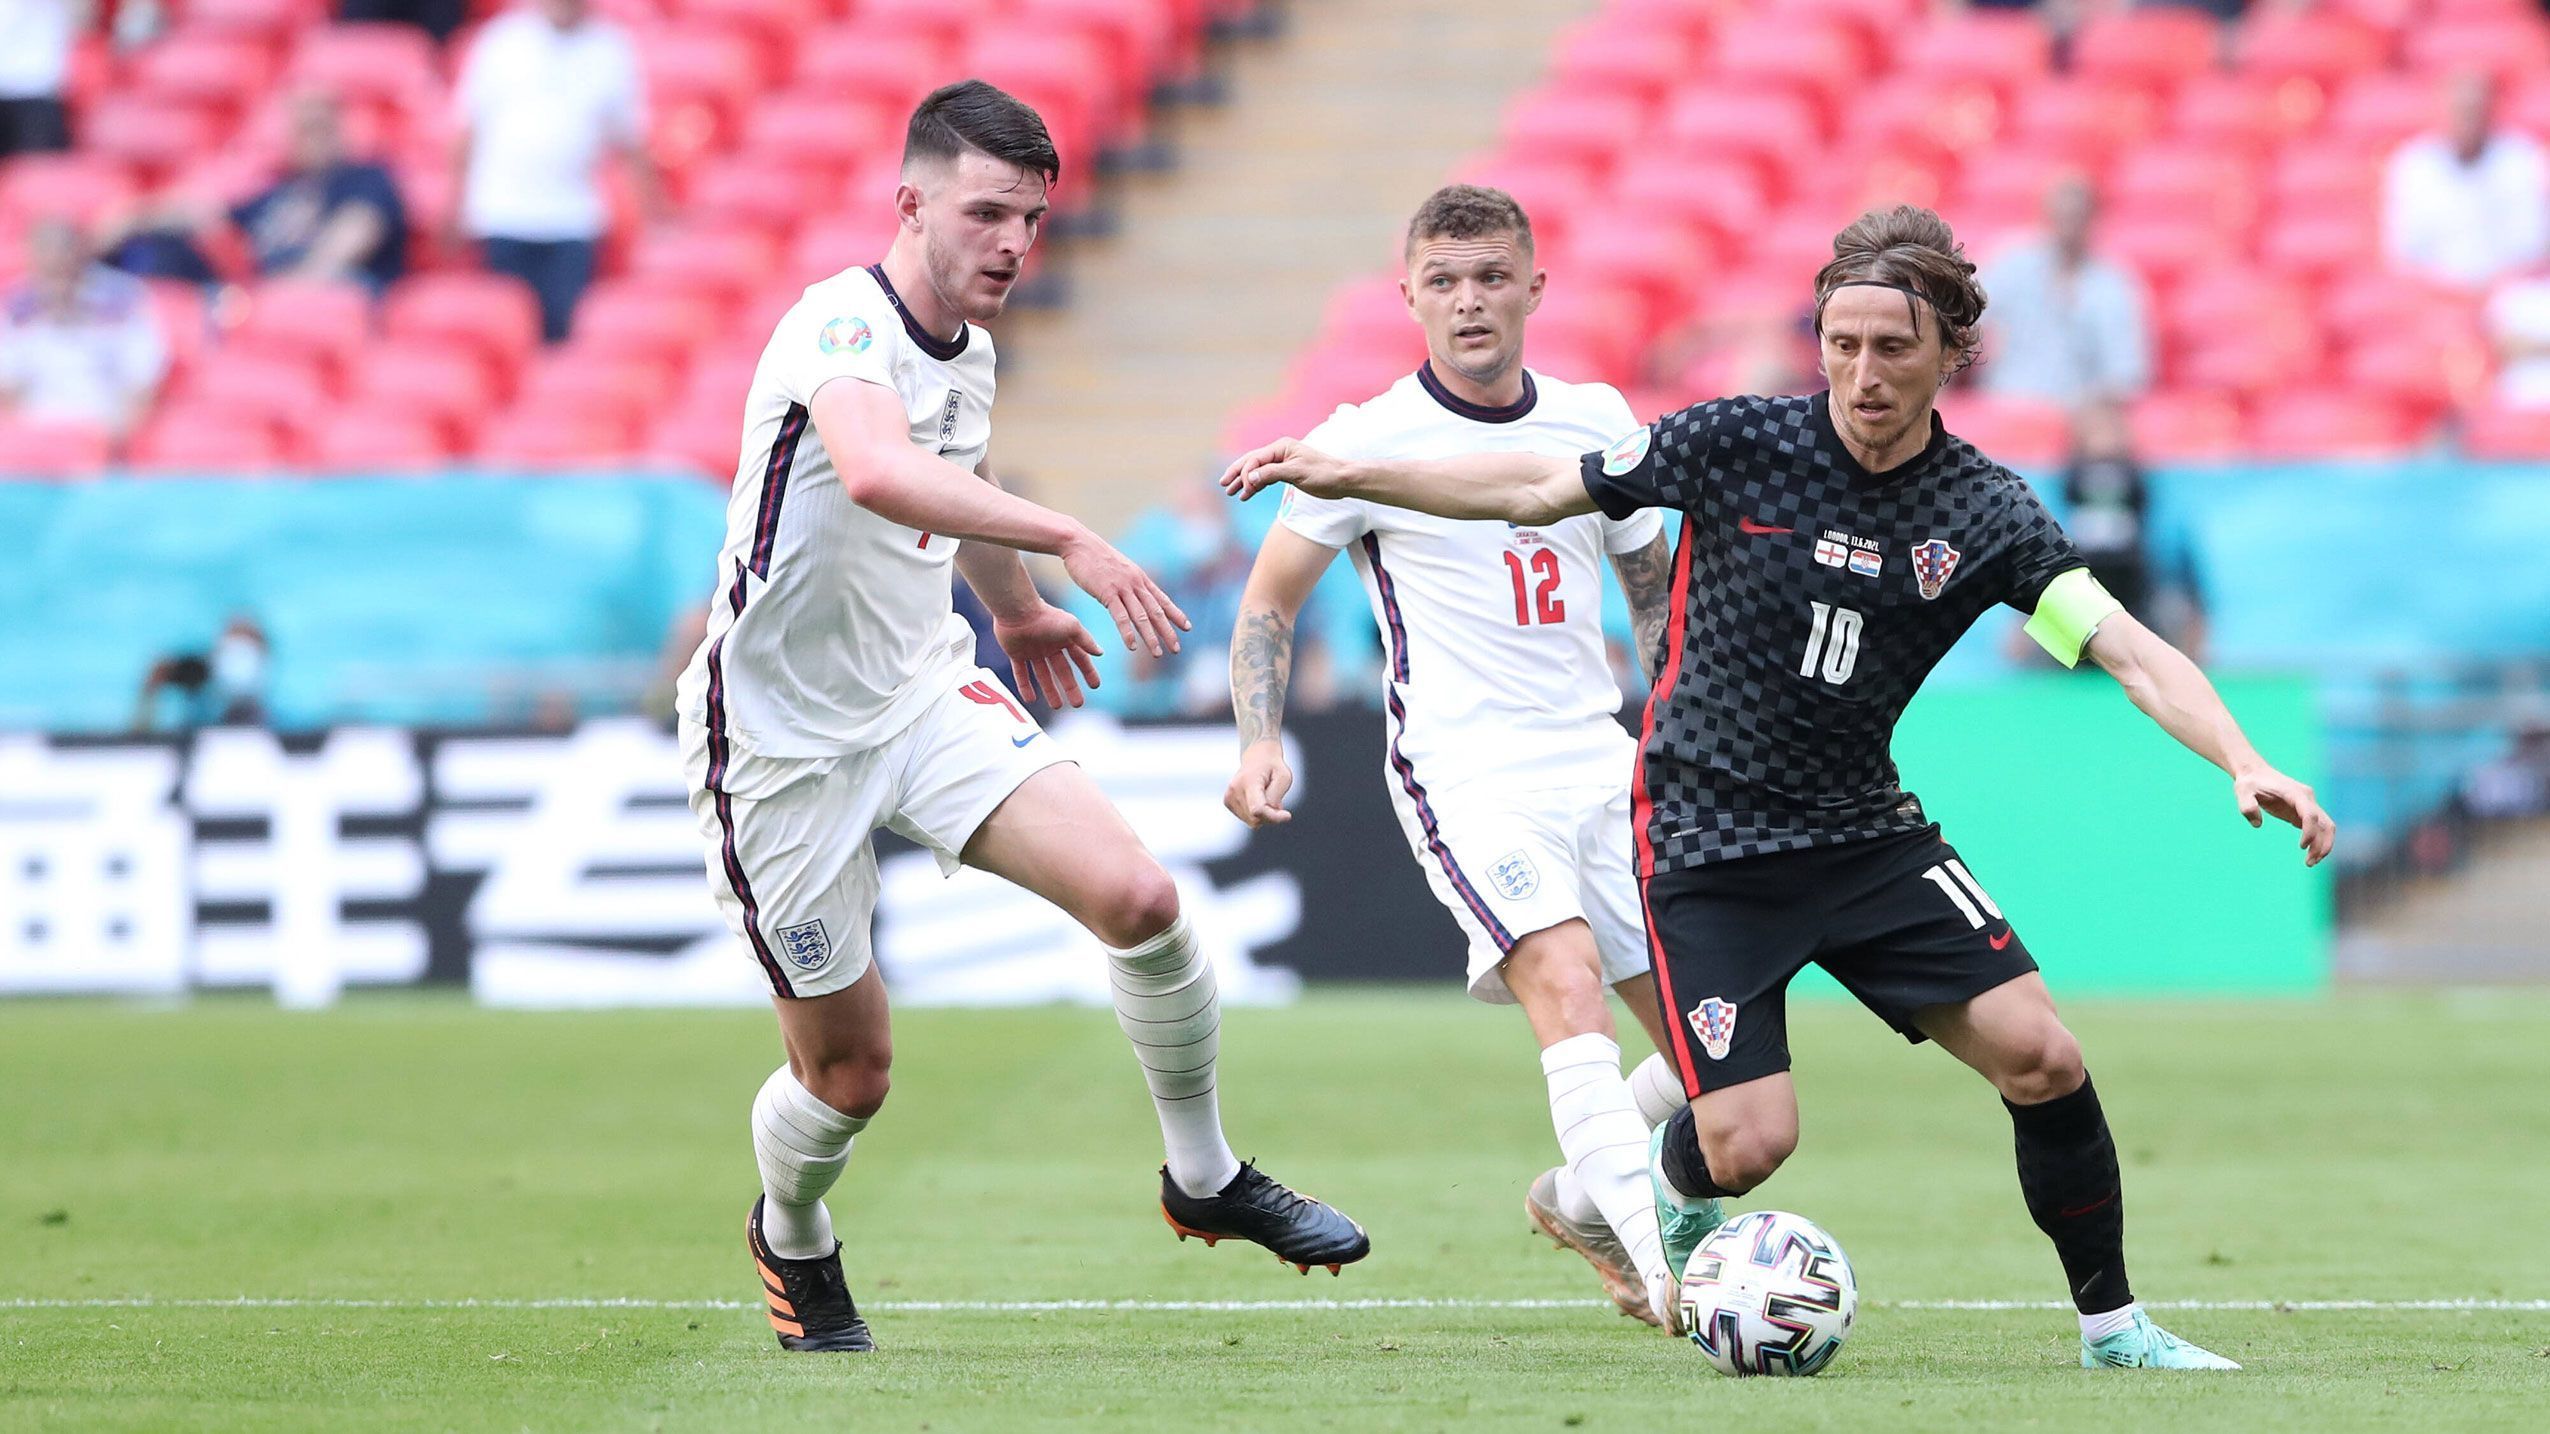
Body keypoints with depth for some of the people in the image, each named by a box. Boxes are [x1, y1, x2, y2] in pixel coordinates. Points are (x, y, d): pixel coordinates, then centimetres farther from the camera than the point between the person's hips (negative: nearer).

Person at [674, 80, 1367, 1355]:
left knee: (1138, 896, -15)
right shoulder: (845, 325, -24)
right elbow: (877, 471, -47)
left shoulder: (968, 349, 4)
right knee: (847, 1071, 2)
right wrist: (1069, 542, -54)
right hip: (783, 737, -7)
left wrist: (1016, 612, 43)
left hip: (925, 697, 7)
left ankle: (1205, 1179, 6)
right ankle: (790, 1243, 37)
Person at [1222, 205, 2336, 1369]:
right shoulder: (1737, 444, -10)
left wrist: (2244, 764, -28)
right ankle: (1673, 1187, 25)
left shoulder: (1984, 513, -6)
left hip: (1865, 835, 2)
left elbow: (2132, 652, -12)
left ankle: (2111, 1324, 6)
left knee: (2040, 1057, -13)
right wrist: (1344, 475, -1)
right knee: (1748, 1145, -14)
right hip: (1707, 851, -2)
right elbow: (1538, 490, 1)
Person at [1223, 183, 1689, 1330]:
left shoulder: (1594, 420, 10)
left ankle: (1581, 1201, 29)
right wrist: (1262, 744, -8)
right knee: (1567, 984, -29)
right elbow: (1268, 601, 6)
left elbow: (1654, 589, 24)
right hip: (1463, 774, -5)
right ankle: (1661, 1269, -37)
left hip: (1599, 763, 5)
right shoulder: (1367, 440, -3)